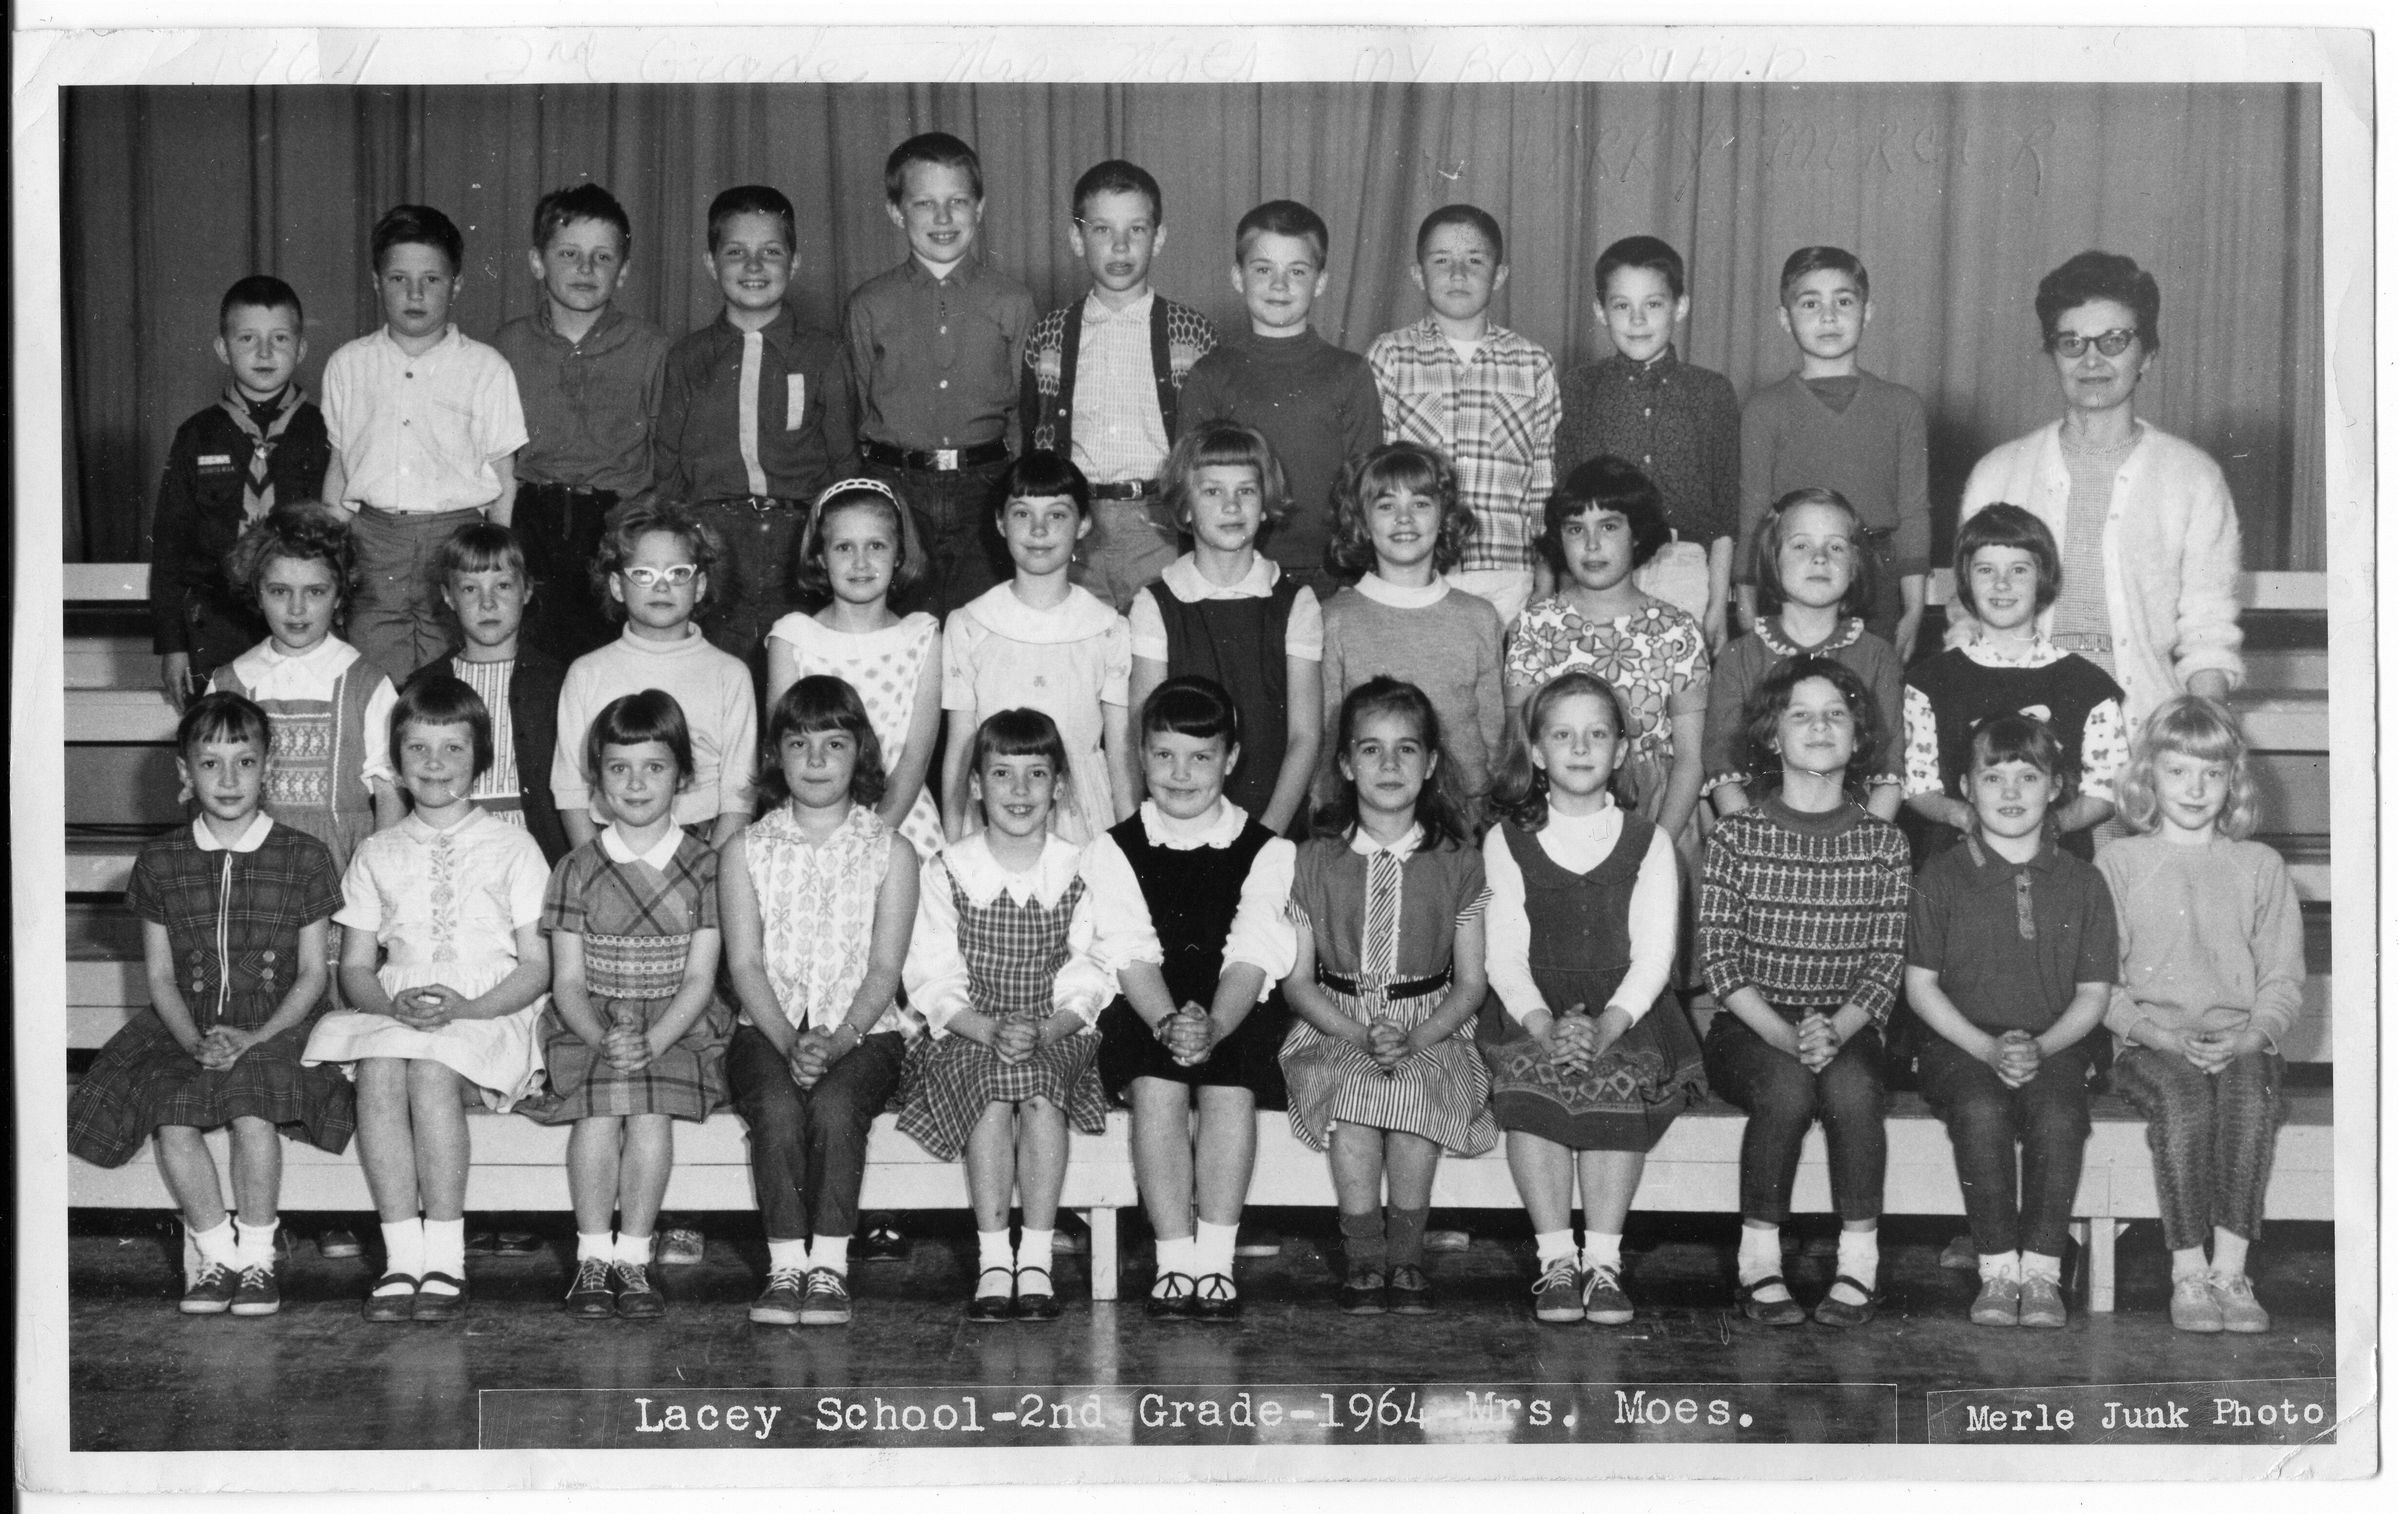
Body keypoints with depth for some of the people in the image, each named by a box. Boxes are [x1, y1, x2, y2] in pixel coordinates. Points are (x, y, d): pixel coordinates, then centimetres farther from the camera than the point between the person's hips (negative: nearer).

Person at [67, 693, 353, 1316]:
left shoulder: (303, 858, 1)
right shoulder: (160, 863, 7)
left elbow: (312, 974, 1)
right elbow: (160, 977, 8)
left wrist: (253, 1039, -13)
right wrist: (194, 1041, -11)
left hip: (277, 1027, -2)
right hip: (187, 1029, 2)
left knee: (252, 1110, -33)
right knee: (170, 1117, -28)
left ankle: (257, 1258, -14)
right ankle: (217, 1256, -10)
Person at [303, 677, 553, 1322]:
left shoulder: (512, 849, 10)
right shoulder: (376, 854, 18)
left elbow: (536, 966, 4)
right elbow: (356, 968, 13)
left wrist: (464, 1008, -13)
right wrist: (395, 1005, -10)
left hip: (489, 1014, -2)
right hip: (393, 1013, 2)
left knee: (432, 1069, -35)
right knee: (378, 1069, -32)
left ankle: (445, 1259, -31)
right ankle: (402, 1256, -33)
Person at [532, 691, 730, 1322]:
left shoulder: (705, 867, 5)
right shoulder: (579, 870, 8)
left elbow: (699, 978, -2)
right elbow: (568, 980, 3)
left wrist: (651, 1043, -18)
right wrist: (603, 1038, -18)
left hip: (678, 1028, -1)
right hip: (589, 1026, 1)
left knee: (650, 1105, -31)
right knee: (599, 1105, -30)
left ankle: (633, 1259, -22)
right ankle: (593, 1258, -22)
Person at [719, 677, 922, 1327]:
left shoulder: (890, 852, 8)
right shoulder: (746, 851, 11)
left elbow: (884, 967, 0)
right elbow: (745, 964, 2)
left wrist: (836, 1042, -16)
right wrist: (790, 1042, -15)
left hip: (864, 1031, -1)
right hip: (768, 1029, 1)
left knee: (835, 1104, -32)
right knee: (777, 1105, -31)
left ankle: (829, 1266, -30)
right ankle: (786, 1266, -29)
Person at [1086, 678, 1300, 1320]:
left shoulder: (1266, 853, 6)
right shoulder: (1113, 853, 8)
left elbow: (1251, 959, -8)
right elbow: (1132, 956, -5)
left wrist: (1212, 1025, -28)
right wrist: (1169, 1022, -26)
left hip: (1237, 1020, 0)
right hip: (1143, 1018, 0)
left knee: (1228, 1083, -31)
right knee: (1156, 1084, -30)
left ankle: (1216, 1264, -28)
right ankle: (1175, 1262, -28)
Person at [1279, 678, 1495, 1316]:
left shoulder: (1457, 863, 5)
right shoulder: (1314, 862, 4)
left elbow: (1470, 983, 4)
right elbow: (1297, 980, 4)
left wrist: (1413, 1039, -14)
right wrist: (1361, 1035, -13)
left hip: (1432, 1029, 0)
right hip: (1335, 1024, 0)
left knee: (1414, 1084, -34)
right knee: (1355, 1082, -34)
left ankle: (1406, 1256, -20)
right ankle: (1363, 1257, -24)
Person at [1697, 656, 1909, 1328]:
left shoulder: (1884, 844, 7)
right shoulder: (1735, 836, 2)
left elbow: (1886, 966, 2)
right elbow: (1719, 962, -4)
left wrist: (1835, 1030, -18)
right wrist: (1785, 1036, -19)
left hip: (1846, 1028, 1)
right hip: (1748, 1028, -1)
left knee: (1852, 1085, -33)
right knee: (1788, 1087, -33)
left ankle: (1858, 1265, -24)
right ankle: (1760, 1261, -21)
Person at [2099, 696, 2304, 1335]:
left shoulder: (2260, 866, 17)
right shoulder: (2119, 863, 12)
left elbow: (2282, 978, 11)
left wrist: (2247, 1038, -9)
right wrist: (2162, 1035, -11)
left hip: (2241, 1044, 1)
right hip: (2150, 1043, -1)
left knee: (2248, 1093, -34)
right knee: (2183, 1098, -34)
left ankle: (2229, 1269, -33)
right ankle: (2189, 1273, -30)